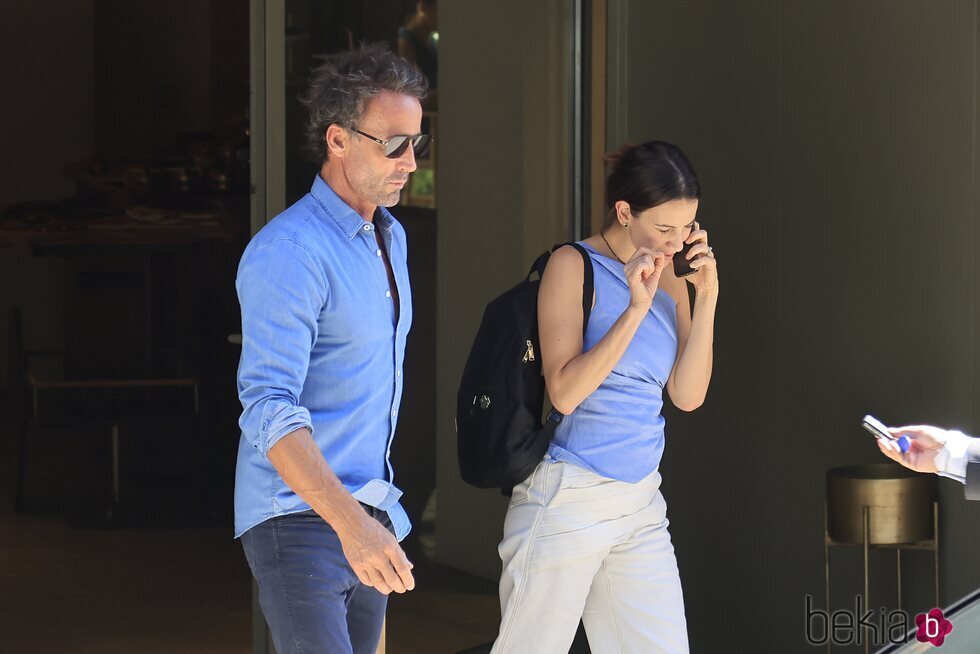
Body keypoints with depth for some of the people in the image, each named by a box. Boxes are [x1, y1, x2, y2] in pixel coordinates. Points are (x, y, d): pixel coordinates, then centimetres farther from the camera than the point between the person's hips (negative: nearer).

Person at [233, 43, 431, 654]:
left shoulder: (391, 237, 13)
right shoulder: (289, 253, -17)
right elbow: (270, 408, -26)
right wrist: (351, 523, -37)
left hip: (369, 512, 9)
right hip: (300, 514, -9)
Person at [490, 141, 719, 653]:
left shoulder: (670, 278, 10)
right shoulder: (574, 266, -8)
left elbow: (688, 395, 5)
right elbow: (565, 393, -17)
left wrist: (706, 297, -3)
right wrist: (637, 308, -20)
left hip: (641, 505, 6)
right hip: (568, 501, -6)